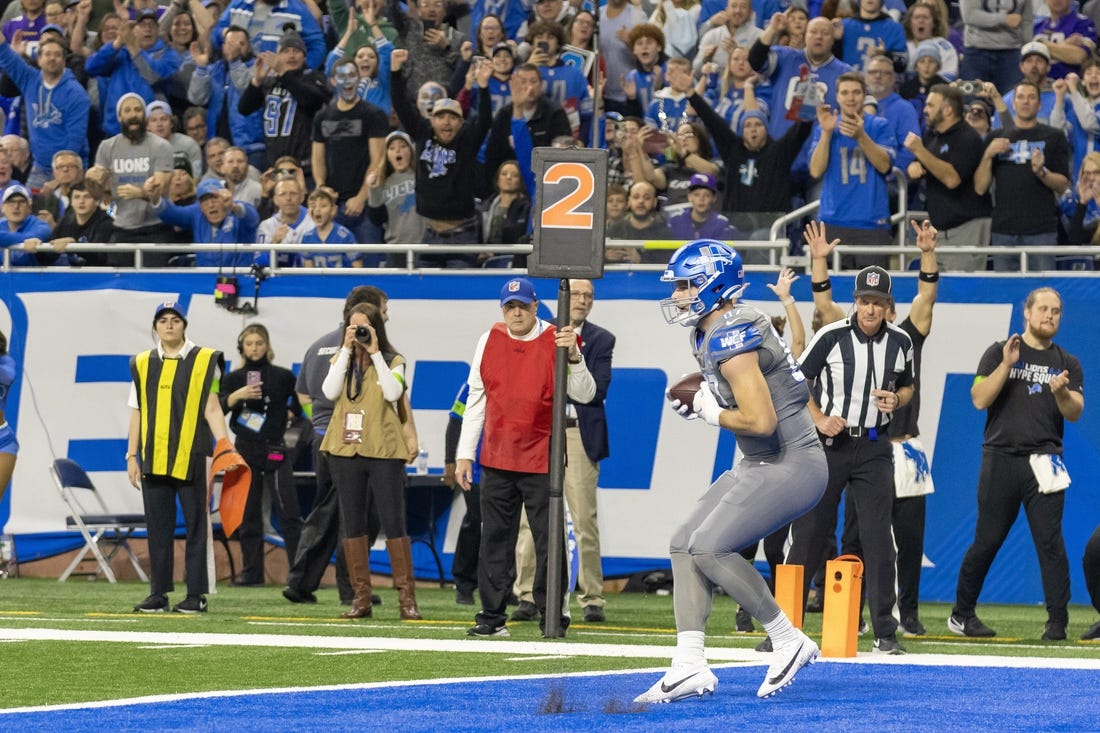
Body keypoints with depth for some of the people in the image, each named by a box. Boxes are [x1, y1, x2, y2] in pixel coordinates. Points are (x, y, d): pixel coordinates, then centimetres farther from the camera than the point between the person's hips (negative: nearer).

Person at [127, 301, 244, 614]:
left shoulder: (204, 361, 3)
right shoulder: (143, 364, 12)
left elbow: (212, 409, -1)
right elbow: (137, 412, 14)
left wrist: (226, 448, -12)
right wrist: (132, 456, 10)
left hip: (191, 458, -3)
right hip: (153, 458, 3)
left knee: (195, 526, -1)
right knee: (158, 527, 4)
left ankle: (196, 594, 3)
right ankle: (158, 593, 9)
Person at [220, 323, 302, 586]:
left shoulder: (282, 377, 5)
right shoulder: (233, 378, 8)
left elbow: (299, 407, 14)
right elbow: (219, 408, -9)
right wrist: (238, 395, -24)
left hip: (275, 450, -2)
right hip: (245, 451, 2)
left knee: (289, 512, -9)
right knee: (248, 515, 5)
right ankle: (251, 571, 11)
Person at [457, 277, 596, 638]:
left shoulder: (556, 341, -3)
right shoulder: (489, 341, 6)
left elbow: (584, 394, -10)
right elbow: (476, 400, 11)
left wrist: (573, 356, -27)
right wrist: (464, 454, 9)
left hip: (541, 460, -3)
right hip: (496, 459, 3)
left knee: (548, 540, -3)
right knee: (495, 539, 6)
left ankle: (551, 616, 3)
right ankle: (492, 617, 11)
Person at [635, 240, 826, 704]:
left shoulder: (732, 339, -21)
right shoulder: (711, 333, 10)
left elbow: (760, 421, -27)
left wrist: (713, 415, -10)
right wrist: (697, 401, 8)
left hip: (791, 468, -11)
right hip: (760, 466, 11)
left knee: (709, 547, -18)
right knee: (684, 544, 5)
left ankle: (789, 642, -4)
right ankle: (689, 668, 1)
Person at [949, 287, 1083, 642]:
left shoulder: (1068, 364, 13)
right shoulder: (999, 353, 8)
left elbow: (1075, 413, 2)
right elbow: (980, 399, -3)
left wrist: (1061, 392, -20)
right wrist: (1007, 366, -15)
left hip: (1043, 462, 1)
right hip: (1001, 459, -1)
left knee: (1050, 541, -8)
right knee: (987, 541, 1)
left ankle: (1057, 621, -6)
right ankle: (962, 615, 13)